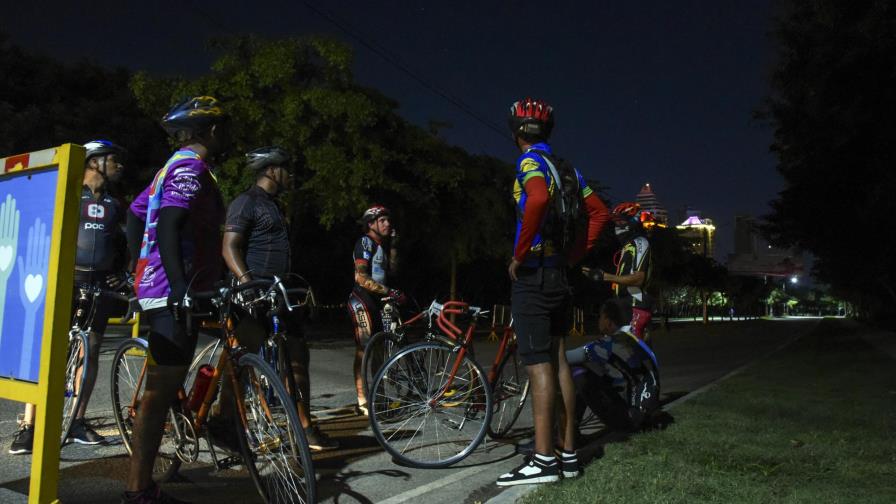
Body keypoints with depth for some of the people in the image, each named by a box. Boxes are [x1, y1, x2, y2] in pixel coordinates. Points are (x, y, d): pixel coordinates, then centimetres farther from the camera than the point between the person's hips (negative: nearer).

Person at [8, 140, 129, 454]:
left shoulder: (113, 203, 15)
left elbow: (125, 242, 21)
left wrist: (121, 273, 10)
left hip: (100, 284, 4)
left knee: (91, 350, 6)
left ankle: (78, 422, 15)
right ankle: (28, 427, -5)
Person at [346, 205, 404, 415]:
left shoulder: (381, 244, 17)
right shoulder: (365, 243, -12)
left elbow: (392, 270, 10)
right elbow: (361, 278, -21)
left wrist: (393, 247, 4)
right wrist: (389, 292, -24)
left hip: (376, 301, 9)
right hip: (362, 300, -9)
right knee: (364, 350, -9)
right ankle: (362, 402, -7)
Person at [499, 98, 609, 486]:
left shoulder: (530, 161, -8)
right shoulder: (565, 167, 17)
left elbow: (538, 199, -30)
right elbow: (599, 213, 18)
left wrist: (519, 254, -20)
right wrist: (573, 256, 15)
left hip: (532, 273, -8)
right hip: (559, 274, 8)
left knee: (539, 366, -8)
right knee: (558, 362, 10)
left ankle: (543, 461, -5)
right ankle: (568, 454, 16)